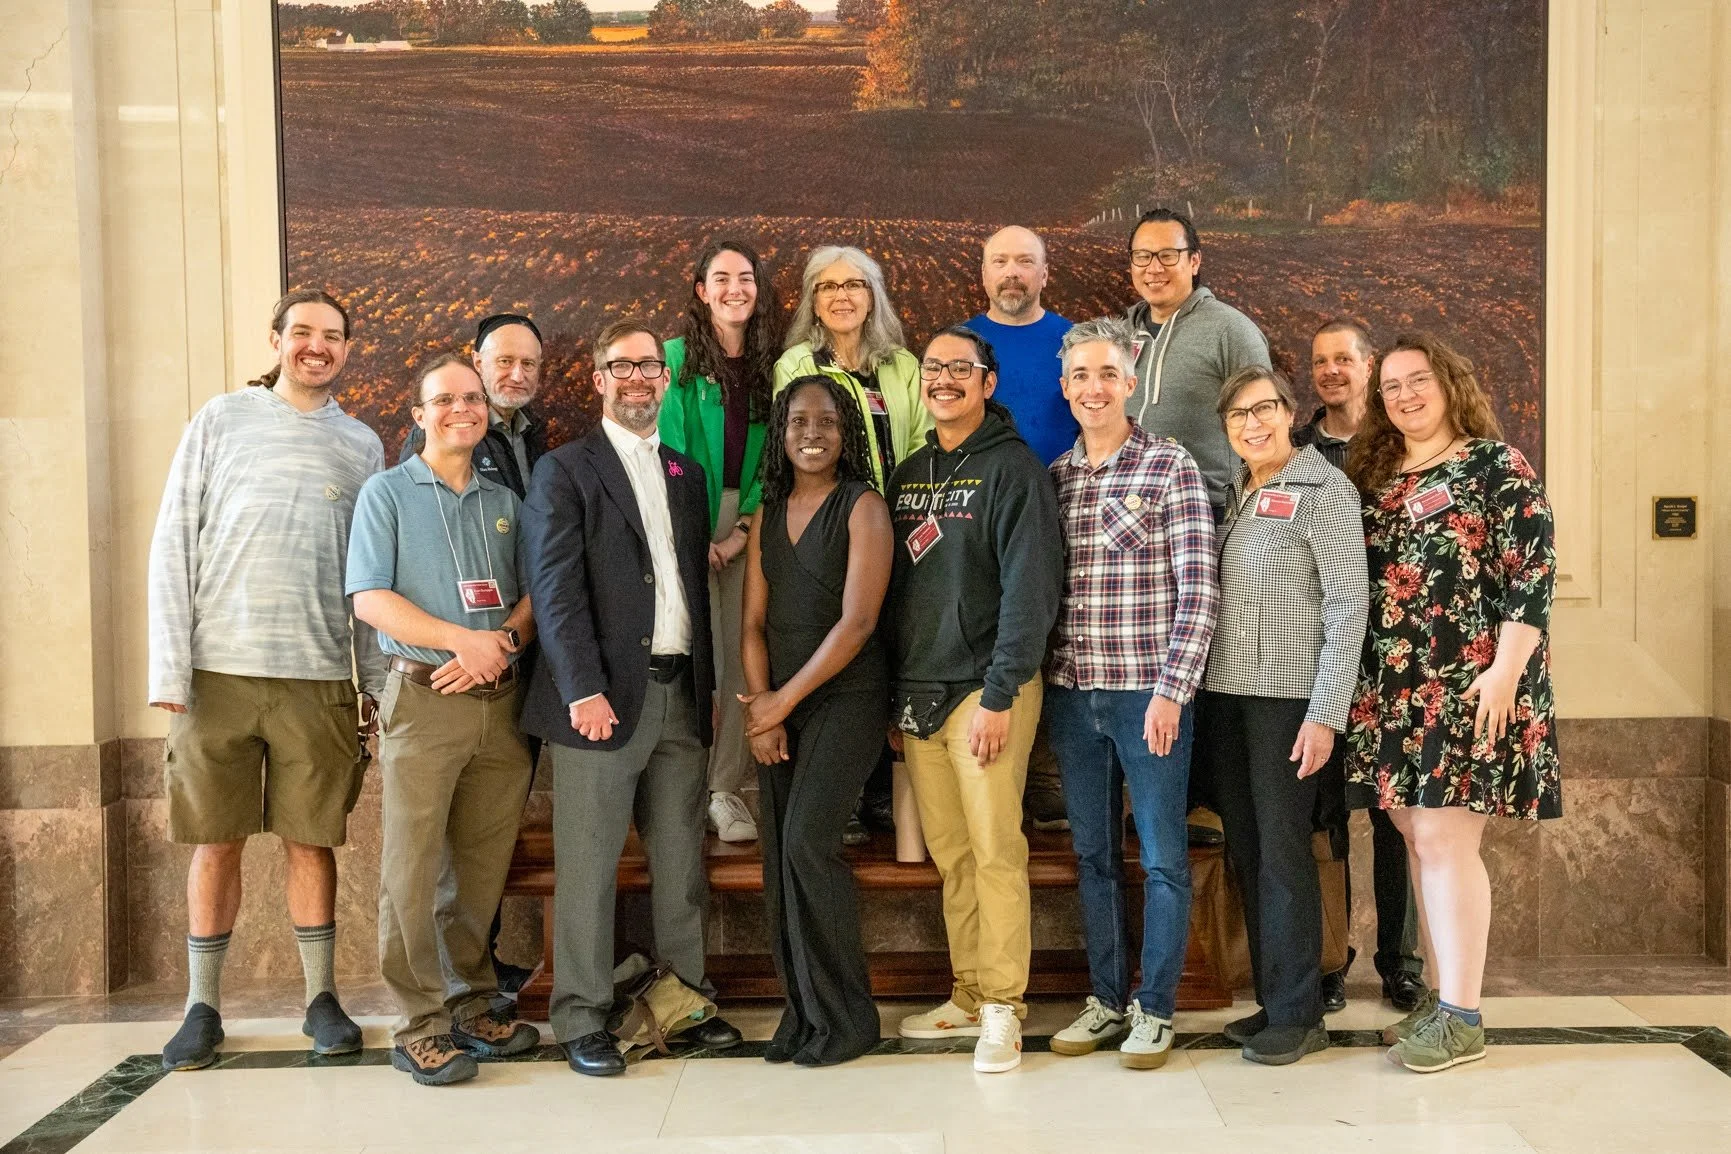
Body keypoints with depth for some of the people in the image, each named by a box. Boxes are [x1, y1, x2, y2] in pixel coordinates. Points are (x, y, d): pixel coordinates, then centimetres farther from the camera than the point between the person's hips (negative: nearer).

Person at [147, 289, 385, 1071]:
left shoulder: (361, 445, 11)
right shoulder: (222, 420, 6)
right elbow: (173, 545, 2)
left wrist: (381, 683, 5)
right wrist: (169, 667, -6)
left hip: (318, 678, 1)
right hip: (218, 671, -1)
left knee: (310, 842, 6)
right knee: (216, 842, 5)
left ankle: (322, 998, 17)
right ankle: (203, 1006, 17)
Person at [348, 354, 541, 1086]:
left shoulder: (504, 502, 16)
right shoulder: (387, 492, 4)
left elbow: (533, 595, 11)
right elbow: (370, 599, -6)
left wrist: (498, 645, -10)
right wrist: (464, 639, -15)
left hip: (499, 699, 4)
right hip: (423, 697, -4)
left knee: (483, 867, 8)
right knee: (414, 868, -3)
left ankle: (472, 1005, 19)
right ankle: (419, 1025, 3)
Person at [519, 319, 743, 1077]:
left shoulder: (688, 475, 18)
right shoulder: (564, 472, 0)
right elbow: (556, 589, -9)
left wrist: (710, 686, 13)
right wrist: (584, 690, -18)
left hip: (681, 693, 5)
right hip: (605, 694, -5)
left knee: (680, 862, 10)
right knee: (588, 865, 0)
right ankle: (581, 1017, 10)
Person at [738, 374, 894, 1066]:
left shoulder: (862, 508, -6)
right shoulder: (768, 514, 12)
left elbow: (856, 622, -13)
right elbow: (754, 623, 9)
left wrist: (785, 699, -12)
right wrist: (762, 709, -4)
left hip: (844, 699, -6)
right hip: (777, 706, 6)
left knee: (808, 841, -15)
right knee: (779, 853, 3)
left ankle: (844, 1016, -1)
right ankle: (801, 1009, 15)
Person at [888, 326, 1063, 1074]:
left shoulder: (1012, 467, -4)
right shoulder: (909, 474, 15)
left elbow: (1030, 589, -12)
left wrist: (1000, 696, -18)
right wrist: (893, 695, 11)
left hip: (984, 689, -6)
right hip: (917, 695, 6)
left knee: (995, 852, -5)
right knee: (950, 855, 10)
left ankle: (1002, 1009, 4)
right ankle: (967, 999, 20)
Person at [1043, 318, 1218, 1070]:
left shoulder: (1171, 468, -4)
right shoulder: (1053, 477, 9)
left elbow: (1198, 589, -8)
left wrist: (1171, 690, -14)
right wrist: (1041, 683, 5)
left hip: (1149, 692, -4)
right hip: (1072, 694, 4)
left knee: (1162, 857, 4)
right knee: (1093, 854, 12)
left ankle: (1155, 1009, 16)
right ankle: (1106, 998, 25)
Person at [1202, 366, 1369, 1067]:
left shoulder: (1323, 488, -4)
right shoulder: (1231, 493, 14)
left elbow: (1349, 604, -10)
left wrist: (1326, 712, -15)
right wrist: (1192, 686, 6)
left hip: (1288, 697, -6)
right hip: (1224, 694, 6)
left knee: (1283, 852, -3)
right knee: (1245, 851, 10)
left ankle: (1297, 1015, 8)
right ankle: (1270, 1001, 21)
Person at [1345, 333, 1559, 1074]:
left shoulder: (1495, 464, -3)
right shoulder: (1375, 477, 15)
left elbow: (1533, 570, -11)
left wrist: (1505, 670, -19)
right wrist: (1364, 685, 12)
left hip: (1468, 684, -6)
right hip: (1394, 689, 6)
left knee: (1443, 839, -8)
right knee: (1418, 839, 9)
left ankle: (1462, 1018, 0)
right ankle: (1443, 997, 20)